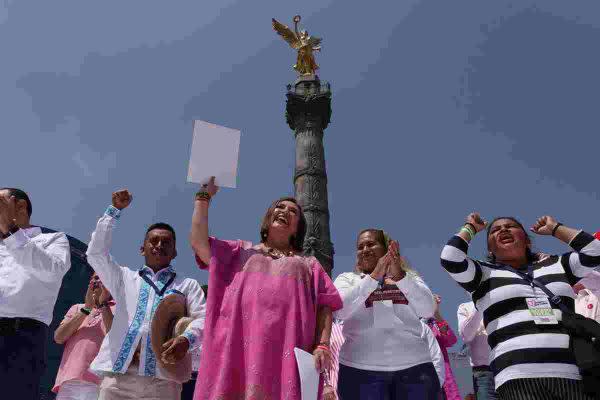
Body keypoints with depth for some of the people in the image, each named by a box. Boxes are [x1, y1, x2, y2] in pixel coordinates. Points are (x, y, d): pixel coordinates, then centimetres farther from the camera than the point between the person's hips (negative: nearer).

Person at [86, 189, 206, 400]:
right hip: (118, 373, 2)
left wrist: (186, 339, -18)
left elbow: (203, 317, 4)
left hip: (163, 377, -1)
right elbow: (96, 253, 11)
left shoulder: (188, 285, 17)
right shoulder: (125, 278, 22)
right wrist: (115, 210, 10)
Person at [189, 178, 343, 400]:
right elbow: (198, 242, 11)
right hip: (240, 348, 0)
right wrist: (205, 195, 16)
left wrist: (322, 346, -4)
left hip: (287, 352, 0)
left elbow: (325, 305, 12)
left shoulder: (309, 264, 24)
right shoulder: (241, 251, 25)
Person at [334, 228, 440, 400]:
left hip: (414, 367, 1)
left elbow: (428, 310, -3)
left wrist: (400, 276, -16)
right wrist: (374, 276, -15)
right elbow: (340, 311, -8)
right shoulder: (347, 279, 10)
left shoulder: (409, 277, 13)